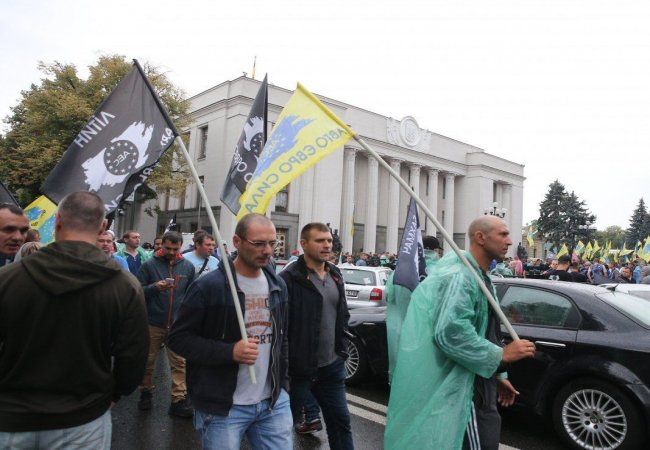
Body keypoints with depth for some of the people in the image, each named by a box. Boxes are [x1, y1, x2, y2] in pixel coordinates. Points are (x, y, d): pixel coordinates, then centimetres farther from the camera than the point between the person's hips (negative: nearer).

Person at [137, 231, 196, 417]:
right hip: (153, 322, -1)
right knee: (148, 361, 13)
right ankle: (146, 393, 33)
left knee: (179, 363, 0)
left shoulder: (188, 267, 4)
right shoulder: (149, 265, -4)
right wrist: (154, 287, -20)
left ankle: (178, 400, 6)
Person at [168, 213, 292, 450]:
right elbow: (178, 337, -12)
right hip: (223, 408, -5)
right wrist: (230, 351, -22)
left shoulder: (278, 285, 6)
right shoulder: (208, 286, -14)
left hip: (274, 403, 5)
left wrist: (282, 382, 12)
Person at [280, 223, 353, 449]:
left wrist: (342, 349, 13)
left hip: (332, 366, 7)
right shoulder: (289, 278, -16)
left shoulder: (335, 275, 8)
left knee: (340, 420, 16)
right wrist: (286, 364, -17)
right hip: (298, 368, -6)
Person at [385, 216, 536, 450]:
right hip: (462, 386, -10)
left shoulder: (480, 277, 15)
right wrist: (501, 354, -23)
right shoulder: (460, 275, -19)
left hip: (477, 382, 11)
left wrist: (497, 375, 22)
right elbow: (451, 332, -31)